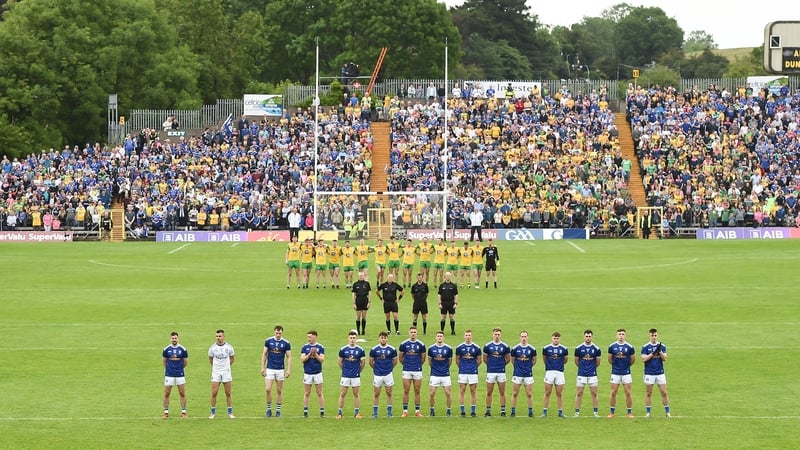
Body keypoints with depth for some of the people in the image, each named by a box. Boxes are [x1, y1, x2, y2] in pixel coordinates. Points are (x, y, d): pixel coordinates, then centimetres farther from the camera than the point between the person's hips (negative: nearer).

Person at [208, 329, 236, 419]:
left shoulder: (229, 347, -2)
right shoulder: (213, 347, -3)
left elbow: (232, 357, 15)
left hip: (226, 372, 0)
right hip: (216, 372, 0)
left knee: (228, 393, 2)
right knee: (214, 393, -4)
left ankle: (230, 413, 10)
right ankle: (213, 413, 5)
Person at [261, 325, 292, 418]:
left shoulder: (286, 343, -2)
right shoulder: (268, 341, -1)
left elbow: (289, 357, 1)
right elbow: (264, 354, 5)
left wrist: (288, 370, -7)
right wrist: (262, 367, 0)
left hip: (280, 369, 0)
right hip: (270, 369, 0)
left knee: (279, 391, 5)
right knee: (268, 389, -10)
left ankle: (278, 410, 13)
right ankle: (269, 409, 4)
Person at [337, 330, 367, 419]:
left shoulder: (360, 350, -1)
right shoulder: (343, 350, -1)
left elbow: (363, 362, 9)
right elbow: (340, 362, 10)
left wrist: (358, 371, 11)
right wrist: (344, 370, 12)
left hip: (356, 376, 0)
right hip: (345, 375, 0)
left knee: (356, 394, 6)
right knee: (342, 394, 2)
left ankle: (357, 412, 14)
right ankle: (339, 412, 7)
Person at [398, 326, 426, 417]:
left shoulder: (421, 344, 2)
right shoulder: (403, 344, 1)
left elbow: (423, 358, 11)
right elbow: (400, 357, 10)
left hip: (417, 371, 0)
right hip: (406, 371, 0)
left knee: (417, 391, 3)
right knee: (406, 391, 0)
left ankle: (417, 411, 9)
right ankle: (405, 411, 5)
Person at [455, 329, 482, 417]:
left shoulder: (476, 347, 3)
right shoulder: (459, 347, 3)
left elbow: (479, 360, 10)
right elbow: (457, 360, 11)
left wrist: (474, 367, 7)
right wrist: (461, 367, 8)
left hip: (473, 372, 0)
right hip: (462, 372, 0)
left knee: (473, 391, 2)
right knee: (462, 391, -1)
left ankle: (473, 411, 7)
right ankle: (462, 411, 4)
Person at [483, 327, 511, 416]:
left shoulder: (505, 346, 2)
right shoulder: (487, 346, 1)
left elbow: (508, 358, 12)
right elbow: (485, 359, 11)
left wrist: (502, 365, 9)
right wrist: (490, 365, 10)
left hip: (501, 372, 0)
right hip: (490, 372, 0)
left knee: (502, 392, 3)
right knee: (489, 393, 2)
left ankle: (503, 410, 9)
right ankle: (488, 410, 8)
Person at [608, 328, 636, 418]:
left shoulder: (629, 347, -3)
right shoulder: (612, 346, 0)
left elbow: (633, 360, 9)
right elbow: (610, 359, 12)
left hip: (626, 373, -1)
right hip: (615, 373, 1)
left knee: (628, 393, -1)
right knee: (613, 393, 2)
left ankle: (630, 412, 6)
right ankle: (612, 412, 12)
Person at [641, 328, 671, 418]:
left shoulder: (662, 346, 5)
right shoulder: (645, 347, -1)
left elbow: (665, 358, -2)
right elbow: (643, 359, -9)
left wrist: (660, 352, -19)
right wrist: (653, 353, -19)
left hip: (660, 373, 1)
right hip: (649, 373, -1)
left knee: (664, 393, 0)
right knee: (648, 393, 3)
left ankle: (667, 412, 5)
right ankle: (648, 412, 10)